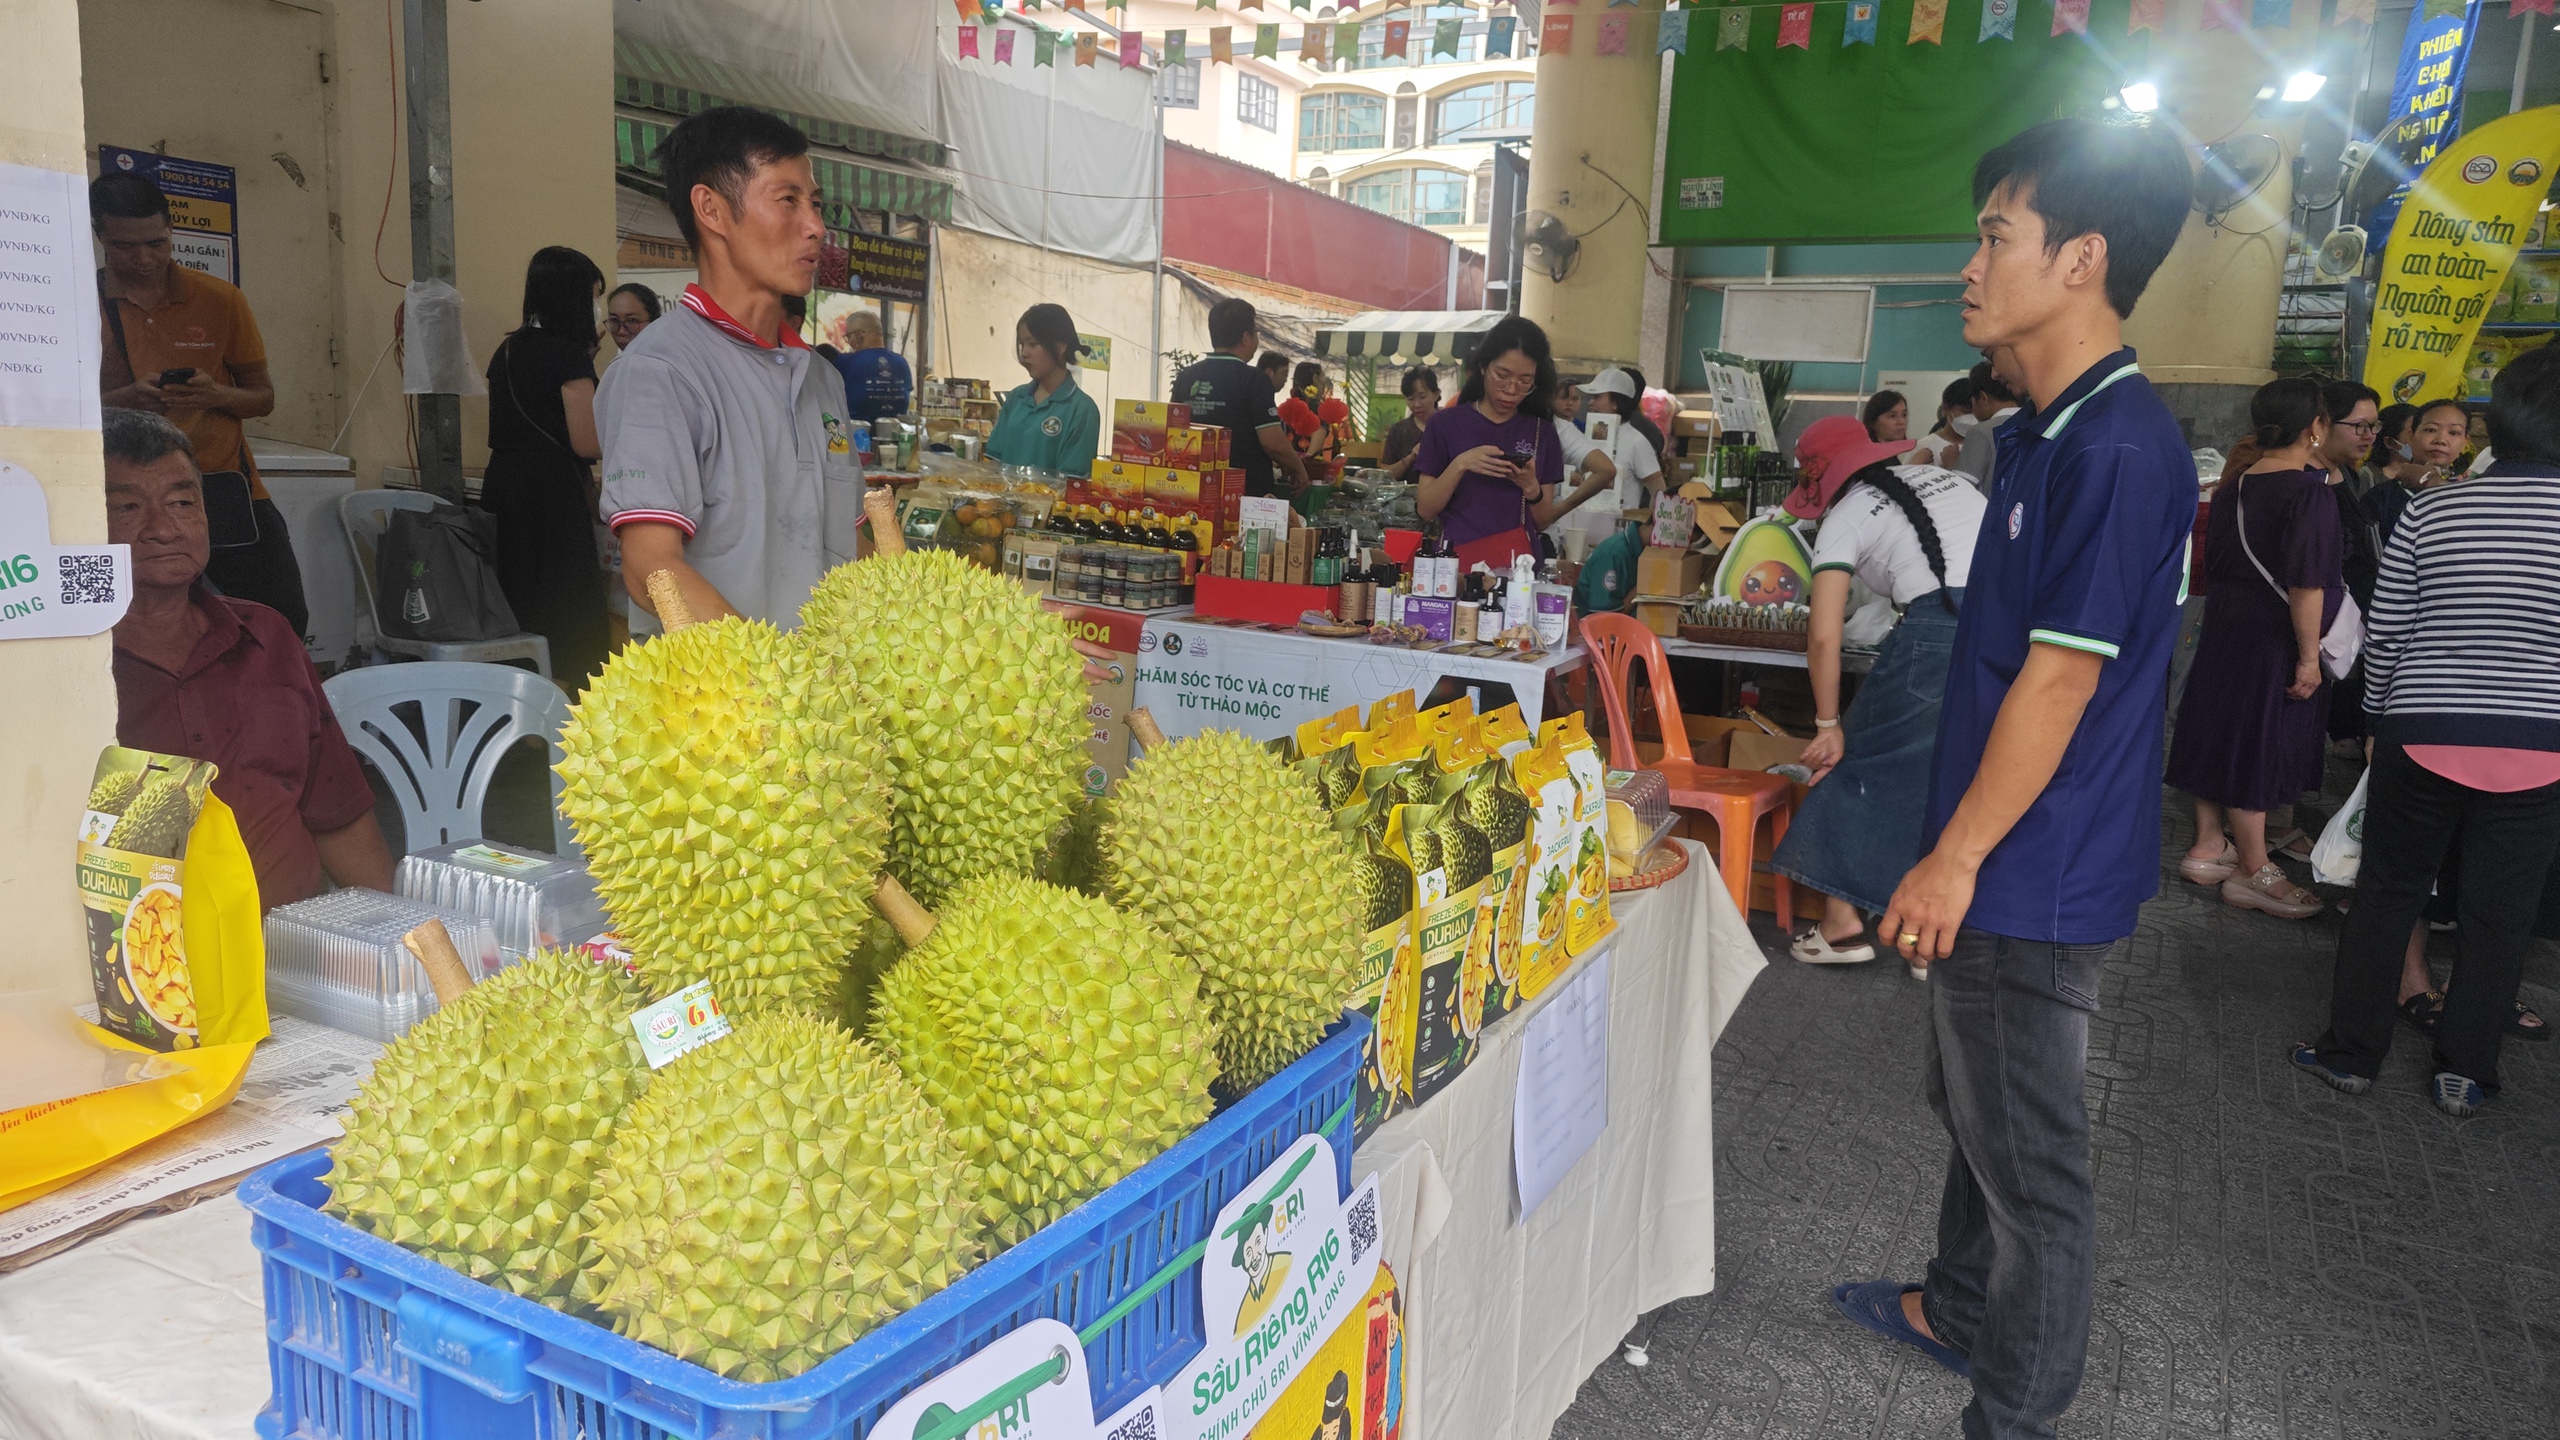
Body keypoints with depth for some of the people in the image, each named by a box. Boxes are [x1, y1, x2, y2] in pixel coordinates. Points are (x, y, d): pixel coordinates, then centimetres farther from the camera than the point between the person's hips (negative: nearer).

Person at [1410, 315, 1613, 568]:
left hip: (1518, 565, 2)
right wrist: (1459, 466, -12)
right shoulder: (1446, 423, 4)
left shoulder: (1542, 432, 9)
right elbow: (1425, 509, 1)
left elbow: (1543, 523, 9)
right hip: (1456, 559, -1)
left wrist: (1531, 489, -9)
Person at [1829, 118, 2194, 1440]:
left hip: (2034, 880, -10)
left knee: (2028, 1156, 6)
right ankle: (1959, 1306, 44)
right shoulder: (2048, 432, 11)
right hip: (1995, 858, 10)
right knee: (1972, 1105, 24)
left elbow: (2059, 680, -22)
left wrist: (1956, 857, -16)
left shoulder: (2118, 448, -21)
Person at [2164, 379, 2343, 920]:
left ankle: (2208, 845, 25)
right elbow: (2306, 584, -22)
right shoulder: (2311, 494, -17)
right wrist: (2309, 657, -18)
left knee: (2220, 734, 14)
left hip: (2224, 630, 7)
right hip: (2274, 641, -7)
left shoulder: (2231, 489, 5)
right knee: (2257, 747, 0)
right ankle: (2252, 871, 9)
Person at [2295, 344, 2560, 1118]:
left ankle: (2351, 1051, 19)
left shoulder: (2431, 511, -7)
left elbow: (2385, 635, -2)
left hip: (2424, 736, 0)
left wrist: (2381, 717, 12)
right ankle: (2465, 1070, 21)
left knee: (2386, 893, 12)